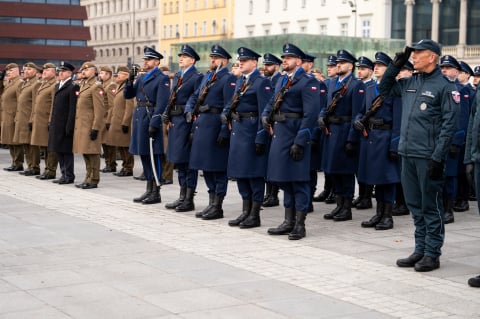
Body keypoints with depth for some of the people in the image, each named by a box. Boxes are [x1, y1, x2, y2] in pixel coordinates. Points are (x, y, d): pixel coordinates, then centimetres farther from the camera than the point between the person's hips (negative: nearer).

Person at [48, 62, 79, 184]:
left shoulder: (73, 87, -11)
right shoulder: (57, 86, 16)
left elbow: (73, 108, -16)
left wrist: (69, 126, -19)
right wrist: (51, 122, 15)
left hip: (65, 125, -9)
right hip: (56, 124, 9)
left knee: (66, 150, -2)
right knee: (58, 150, 12)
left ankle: (69, 176, 6)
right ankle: (64, 174, 21)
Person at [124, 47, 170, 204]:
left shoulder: (162, 79, -7)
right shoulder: (141, 78, 17)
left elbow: (161, 104, -15)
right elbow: (127, 95, 16)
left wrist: (154, 123, -21)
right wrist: (130, 80, -1)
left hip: (151, 119, -8)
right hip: (138, 118, 8)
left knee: (154, 156, -4)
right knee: (144, 155, 12)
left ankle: (156, 193, 2)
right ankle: (149, 190, 21)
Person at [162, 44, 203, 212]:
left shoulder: (197, 77, -9)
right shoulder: (177, 76, 17)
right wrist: (167, 116, 8)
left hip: (187, 121, -9)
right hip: (175, 121, 9)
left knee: (188, 160, -4)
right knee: (178, 160, 13)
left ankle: (189, 200, 2)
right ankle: (182, 196, 22)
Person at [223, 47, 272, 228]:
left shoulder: (262, 83, -11)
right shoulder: (240, 81, 16)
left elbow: (264, 112, -16)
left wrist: (261, 138, -21)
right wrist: (226, 113, 3)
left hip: (252, 131, -9)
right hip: (237, 130, 9)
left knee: (254, 173, -2)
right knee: (239, 172, 12)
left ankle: (255, 215, 5)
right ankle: (246, 211, 21)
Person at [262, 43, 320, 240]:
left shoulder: (308, 83, -10)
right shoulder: (282, 81, 17)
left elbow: (310, 114, -17)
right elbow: (272, 103, 24)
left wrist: (299, 142, -21)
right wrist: (266, 115, 1)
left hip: (296, 136, -9)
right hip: (279, 134, 9)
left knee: (298, 181, -2)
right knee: (284, 180, 13)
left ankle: (300, 225, 5)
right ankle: (289, 222, 23)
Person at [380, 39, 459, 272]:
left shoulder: (445, 86, -8)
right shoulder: (410, 83, 11)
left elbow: (449, 125, -12)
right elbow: (384, 90, 25)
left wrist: (438, 157, -17)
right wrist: (396, 66, 11)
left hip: (429, 157, -7)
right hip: (408, 154, 7)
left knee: (431, 206, 2)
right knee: (415, 206, 13)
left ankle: (432, 254, 10)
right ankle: (420, 250, 22)